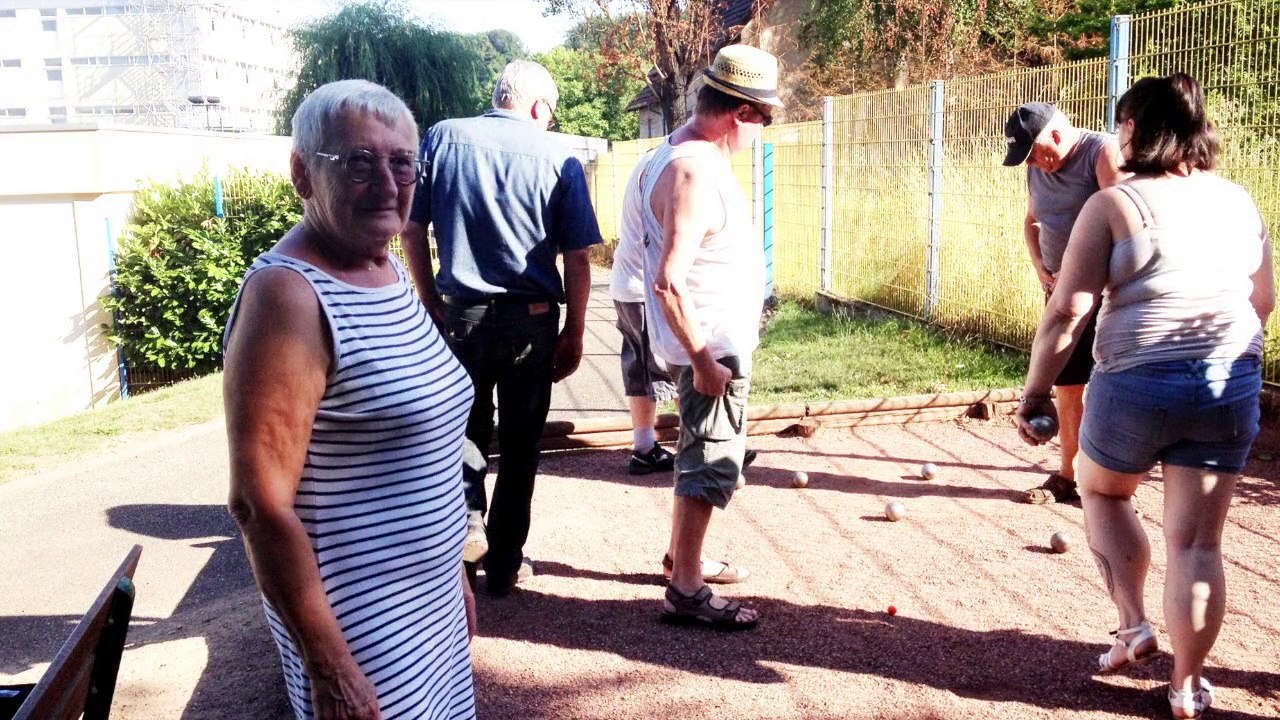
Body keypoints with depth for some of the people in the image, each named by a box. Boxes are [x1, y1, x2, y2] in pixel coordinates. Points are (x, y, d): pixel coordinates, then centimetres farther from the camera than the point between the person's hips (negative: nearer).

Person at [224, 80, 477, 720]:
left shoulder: (390, 269, 5)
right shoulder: (289, 295, -20)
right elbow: (260, 503, -22)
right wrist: (326, 666, -21)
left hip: (428, 600, 8)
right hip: (360, 620, -8)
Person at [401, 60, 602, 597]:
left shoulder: (443, 138, 0)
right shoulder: (559, 159, -4)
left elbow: (411, 230, 0)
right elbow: (578, 259, -5)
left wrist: (431, 301, 10)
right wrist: (574, 333, 4)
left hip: (462, 315, 1)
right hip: (532, 321, -1)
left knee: (468, 426, 23)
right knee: (520, 444, 12)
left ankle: (465, 514, 3)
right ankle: (504, 566, 20)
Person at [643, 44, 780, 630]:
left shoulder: (685, 150, 8)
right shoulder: (695, 172, -24)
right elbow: (669, 281, -29)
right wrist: (702, 360, -24)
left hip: (715, 341, 10)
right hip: (712, 346, -10)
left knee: (700, 454, 22)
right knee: (712, 464, 0)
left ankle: (681, 556, 38)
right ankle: (686, 591, 11)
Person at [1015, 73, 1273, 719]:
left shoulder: (1112, 205, -8)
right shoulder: (1239, 202, 8)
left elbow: (1067, 312, -14)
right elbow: (1264, 301, 17)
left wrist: (1035, 392, -6)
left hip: (1138, 383, -4)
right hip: (1231, 384, 4)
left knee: (1102, 491, 25)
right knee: (1197, 540, 10)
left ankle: (1133, 627, 21)